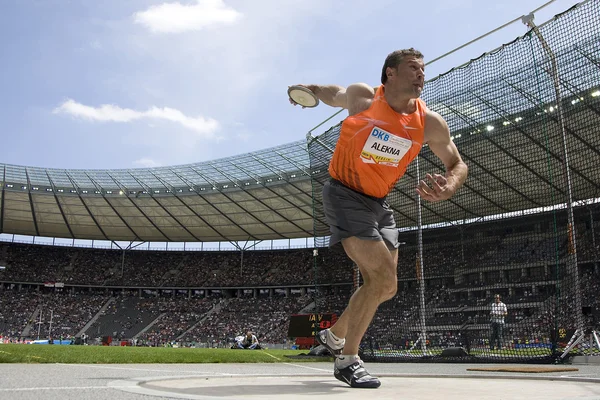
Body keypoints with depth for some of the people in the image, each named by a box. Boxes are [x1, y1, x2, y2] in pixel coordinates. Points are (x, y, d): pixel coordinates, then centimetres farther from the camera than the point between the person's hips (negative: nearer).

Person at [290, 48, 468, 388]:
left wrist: (447, 189, -16)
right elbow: (336, 95, 13)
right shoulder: (363, 97, -11)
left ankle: (334, 335, 34)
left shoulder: (431, 123, -5)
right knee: (383, 277, -19)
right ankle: (347, 360, -2)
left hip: (379, 204, 6)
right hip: (345, 195, -6)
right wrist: (313, 91, 0)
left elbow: (458, 165, 2)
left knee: (386, 287, 10)